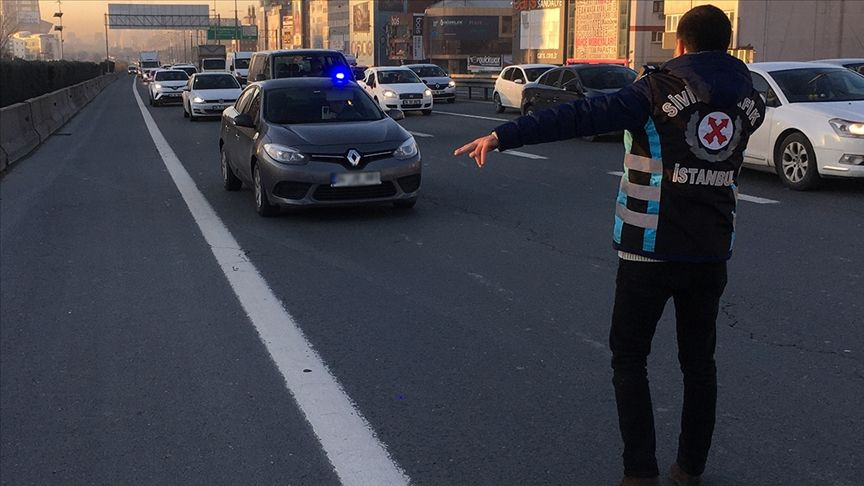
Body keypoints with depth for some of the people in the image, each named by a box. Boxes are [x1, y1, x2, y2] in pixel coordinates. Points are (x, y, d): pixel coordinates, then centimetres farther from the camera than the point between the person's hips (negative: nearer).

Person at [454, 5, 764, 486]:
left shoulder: (661, 90, -13)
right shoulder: (749, 98, 4)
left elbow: (577, 116, -21)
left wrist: (502, 136, -23)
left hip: (652, 250, -5)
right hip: (713, 252, 5)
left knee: (629, 356, 7)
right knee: (699, 359, 15)